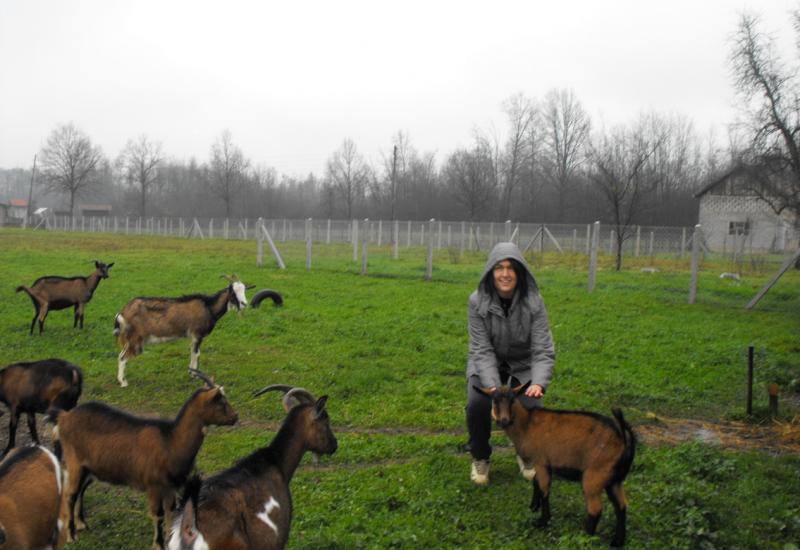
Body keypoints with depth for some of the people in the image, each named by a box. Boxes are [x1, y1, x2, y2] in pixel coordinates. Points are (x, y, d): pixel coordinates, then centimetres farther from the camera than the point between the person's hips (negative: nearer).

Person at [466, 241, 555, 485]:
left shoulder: (534, 302, -20)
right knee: (477, 404, -28)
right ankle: (480, 458, 3)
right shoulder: (478, 301, -20)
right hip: (487, 364, 0)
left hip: (522, 365, 0)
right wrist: (494, 387, -37)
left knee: (531, 407, -24)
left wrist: (539, 383, -40)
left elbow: (543, 351, -21)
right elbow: (482, 351, -21)